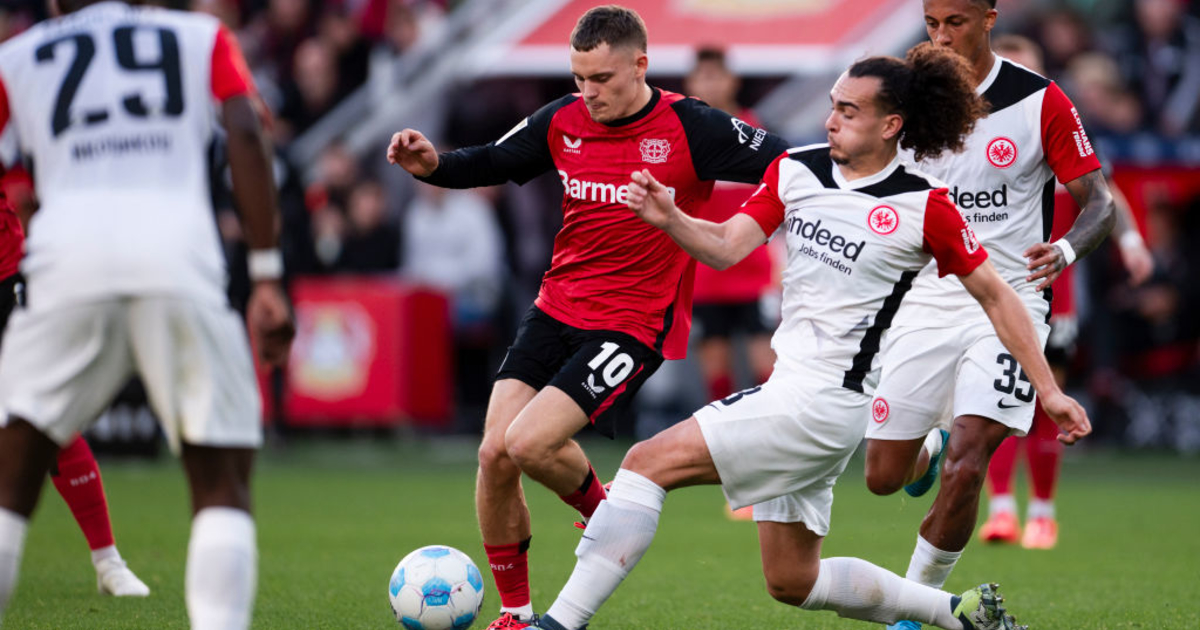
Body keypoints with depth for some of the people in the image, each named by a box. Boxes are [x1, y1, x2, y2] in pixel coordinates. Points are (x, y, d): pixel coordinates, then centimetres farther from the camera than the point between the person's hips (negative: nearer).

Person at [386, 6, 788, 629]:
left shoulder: (690, 128, -11)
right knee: (494, 453, -5)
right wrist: (433, 165, -2)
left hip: (634, 326, -5)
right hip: (555, 312, 5)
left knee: (529, 443, -20)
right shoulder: (563, 122, 2)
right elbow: (491, 164, 16)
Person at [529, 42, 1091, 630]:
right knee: (792, 582, 16)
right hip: (790, 388, 8)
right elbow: (727, 246, 0)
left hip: (824, 402, -8)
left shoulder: (923, 206, -9)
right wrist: (668, 218, -20)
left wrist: (1049, 390, 0)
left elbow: (994, 296, 0)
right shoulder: (796, 170, 7)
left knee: (648, 463, -15)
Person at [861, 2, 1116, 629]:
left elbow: (1098, 202, -3)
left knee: (966, 467, -18)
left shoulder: (1040, 102, -6)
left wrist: (1064, 251, -23)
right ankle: (934, 444, 39)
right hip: (924, 300, 3)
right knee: (883, 477, 2)